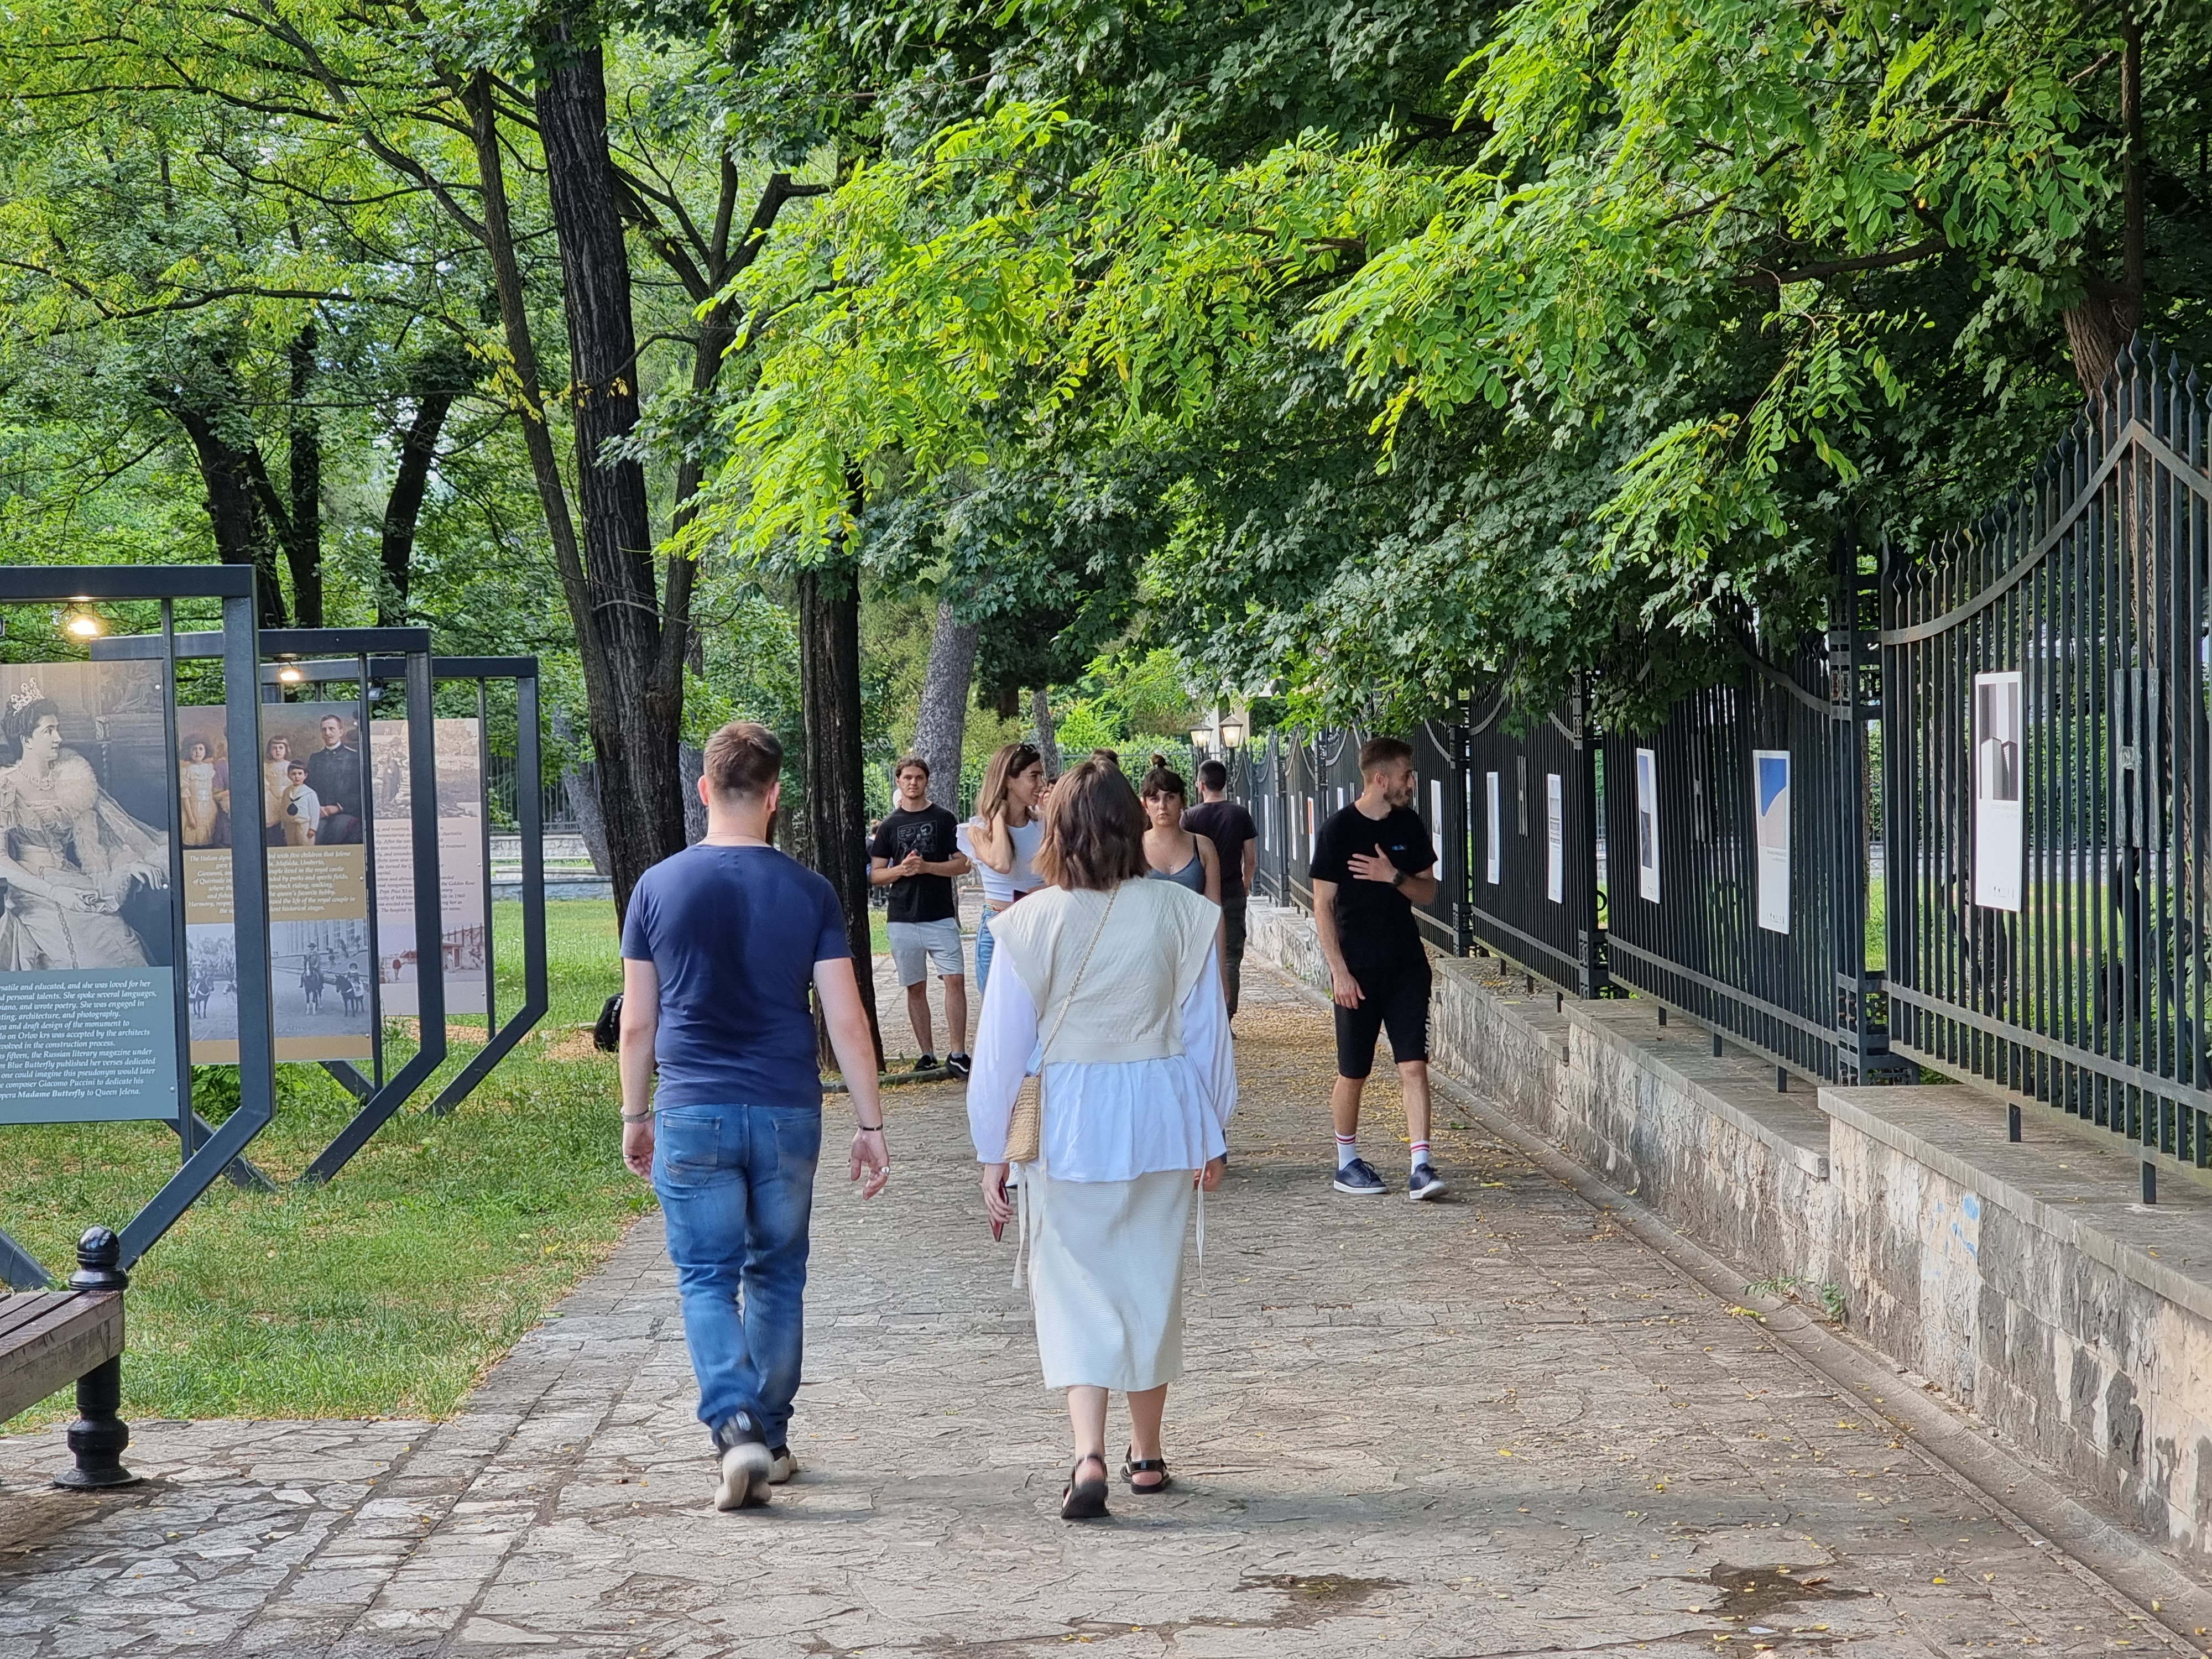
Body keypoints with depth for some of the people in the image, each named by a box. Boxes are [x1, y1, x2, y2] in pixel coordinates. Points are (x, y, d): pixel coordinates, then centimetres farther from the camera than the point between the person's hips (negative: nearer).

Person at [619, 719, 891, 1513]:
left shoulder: (658, 888, -2)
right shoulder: (809, 893, -3)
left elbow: (638, 1022, 3)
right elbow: (846, 1020, -4)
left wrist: (635, 1116, 16)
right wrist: (871, 1126, 2)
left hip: (692, 1116, -1)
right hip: (786, 1113, 1)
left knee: (707, 1280, 3)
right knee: (776, 1276, 15)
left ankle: (737, 1429, -16)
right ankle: (772, 1438, 24)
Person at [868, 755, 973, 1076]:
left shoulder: (944, 820, 5)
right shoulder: (889, 826, 9)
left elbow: (963, 864, 1)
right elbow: (875, 875, 9)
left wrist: (927, 867, -14)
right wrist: (901, 870, -11)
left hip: (941, 916, -2)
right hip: (903, 919, 2)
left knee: (955, 979, -11)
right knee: (916, 987, 6)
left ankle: (957, 1054, -9)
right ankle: (927, 1054, 13)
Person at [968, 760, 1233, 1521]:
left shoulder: (1032, 924, -9)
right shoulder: (1180, 915, -4)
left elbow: (1001, 1047, -5)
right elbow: (1207, 1034, 3)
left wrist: (993, 1154, 3)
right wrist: (1211, 1137, 14)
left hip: (1066, 1124, -2)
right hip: (1160, 1119, 2)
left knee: (1074, 1288, 3)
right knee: (1151, 1283, 15)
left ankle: (1089, 1455, -15)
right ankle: (1146, 1454, 28)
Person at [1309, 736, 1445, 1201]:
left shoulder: (1410, 826, 6)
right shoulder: (1338, 830, -8)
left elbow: (1428, 892, 11)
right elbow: (1323, 906, -7)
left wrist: (1395, 877, -10)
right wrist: (1339, 971, -13)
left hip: (1406, 965, 4)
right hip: (1357, 970, -4)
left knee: (1414, 1065, -5)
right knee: (1353, 1073, 6)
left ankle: (1421, 1167, -8)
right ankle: (1347, 1163, 22)